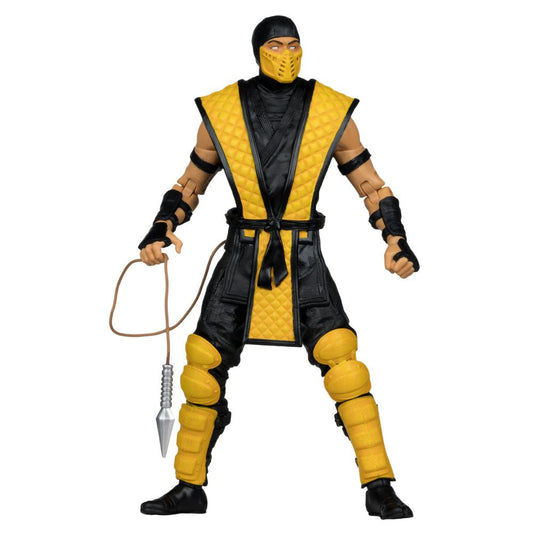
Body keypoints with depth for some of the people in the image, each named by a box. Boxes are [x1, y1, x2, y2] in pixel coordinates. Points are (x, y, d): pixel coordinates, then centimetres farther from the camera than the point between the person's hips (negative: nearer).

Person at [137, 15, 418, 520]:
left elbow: (370, 184, 7)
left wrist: (396, 239, -7)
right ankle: (190, 487, 19)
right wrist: (161, 229, -3)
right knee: (204, 365, 1)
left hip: (304, 261, -1)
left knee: (342, 363, -14)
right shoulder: (221, 111, 3)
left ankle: (379, 487, -2)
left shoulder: (331, 111, 1)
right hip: (242, 257, 2)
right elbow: (191, 183, 13)